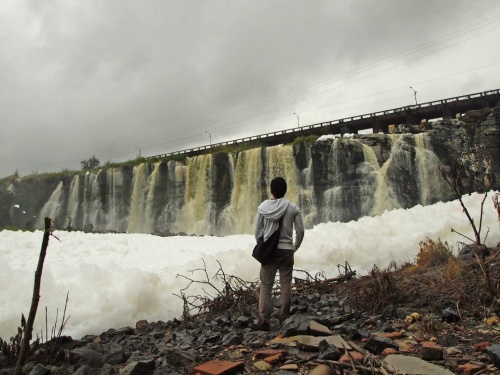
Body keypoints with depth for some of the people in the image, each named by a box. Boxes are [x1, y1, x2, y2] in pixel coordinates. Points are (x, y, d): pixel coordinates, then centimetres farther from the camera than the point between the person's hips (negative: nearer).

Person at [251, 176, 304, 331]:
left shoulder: (263, 207, -3)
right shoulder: (293, 207, -4)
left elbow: (258, 231, 2)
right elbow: (300, 231, -1)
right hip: (286, 250, 0)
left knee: (266, 286, 5)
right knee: (285, 285, 8)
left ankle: (263, 321, 7)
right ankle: (284, 319, 14)